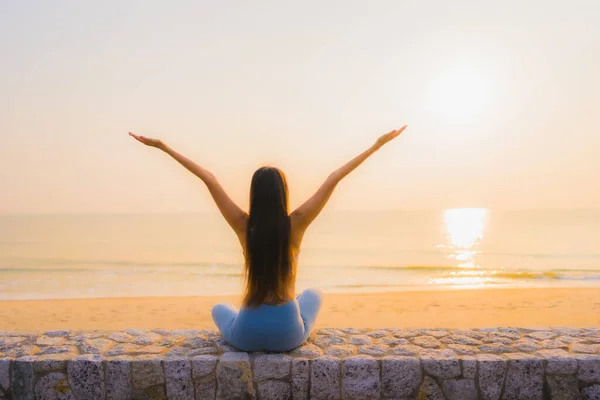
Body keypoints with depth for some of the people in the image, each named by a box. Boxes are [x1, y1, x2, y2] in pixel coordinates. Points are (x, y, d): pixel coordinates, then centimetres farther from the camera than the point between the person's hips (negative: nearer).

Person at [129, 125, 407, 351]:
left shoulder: (243, 226, -10)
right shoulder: (296, 224, -11)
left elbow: (208, 178, -6)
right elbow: (334, 179, -8)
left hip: (247, 334, 1)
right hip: (288, 334, 0)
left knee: (219, 309, 36)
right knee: (313, 294, 33)